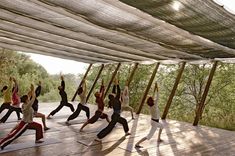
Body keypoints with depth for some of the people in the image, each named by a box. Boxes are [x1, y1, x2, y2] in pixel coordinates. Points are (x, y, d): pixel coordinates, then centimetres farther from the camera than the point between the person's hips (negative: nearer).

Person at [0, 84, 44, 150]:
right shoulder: (27, 106, -26)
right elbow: (33, 97, -27)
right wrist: (32, 90, -17)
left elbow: (29, 96, 7)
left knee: (39, 126, 16)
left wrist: (31, 90, -3)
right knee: (14, 135, -4)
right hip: (24, 124, -10)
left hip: (29, 123, 10)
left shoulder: (24, 104, -3)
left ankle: (37, 140, 25)